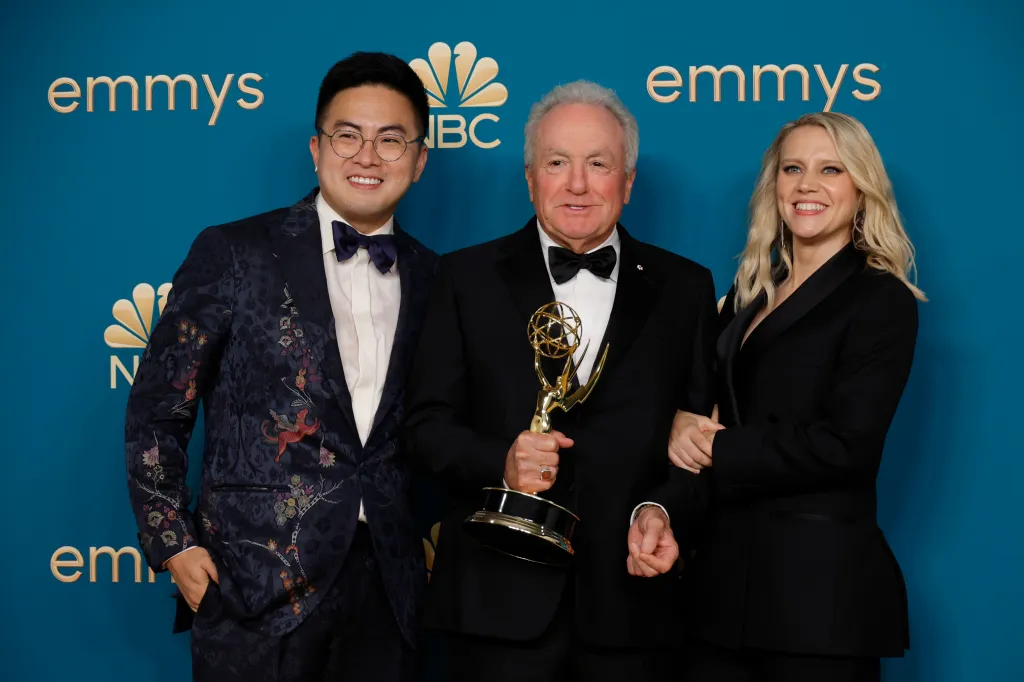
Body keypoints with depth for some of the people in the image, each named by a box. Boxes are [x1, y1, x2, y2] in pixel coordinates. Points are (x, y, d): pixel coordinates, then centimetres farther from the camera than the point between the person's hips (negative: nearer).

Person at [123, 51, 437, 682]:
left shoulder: (431, 277, 8)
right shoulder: (234, 255, -3)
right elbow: (157, 412, 0)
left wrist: (437, 530, 5)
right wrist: (173, 545, -5)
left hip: (388, 584, 4)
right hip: (256, 585, -3)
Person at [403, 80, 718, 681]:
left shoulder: (686, 288, 8)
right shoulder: (469, 277, 6)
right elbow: (428, 424, 3)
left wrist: (664, 511, -12)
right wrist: (500, 463, -16)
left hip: (630, 594, 1)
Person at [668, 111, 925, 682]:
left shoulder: (880, 300, -6)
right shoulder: (751, 294, 15)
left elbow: (843, 445, -16)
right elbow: (704, 397, 15)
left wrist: (716, 451, -13)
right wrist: (686, 425, -9)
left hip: (820, 579, -6)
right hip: (727, 573, 6)